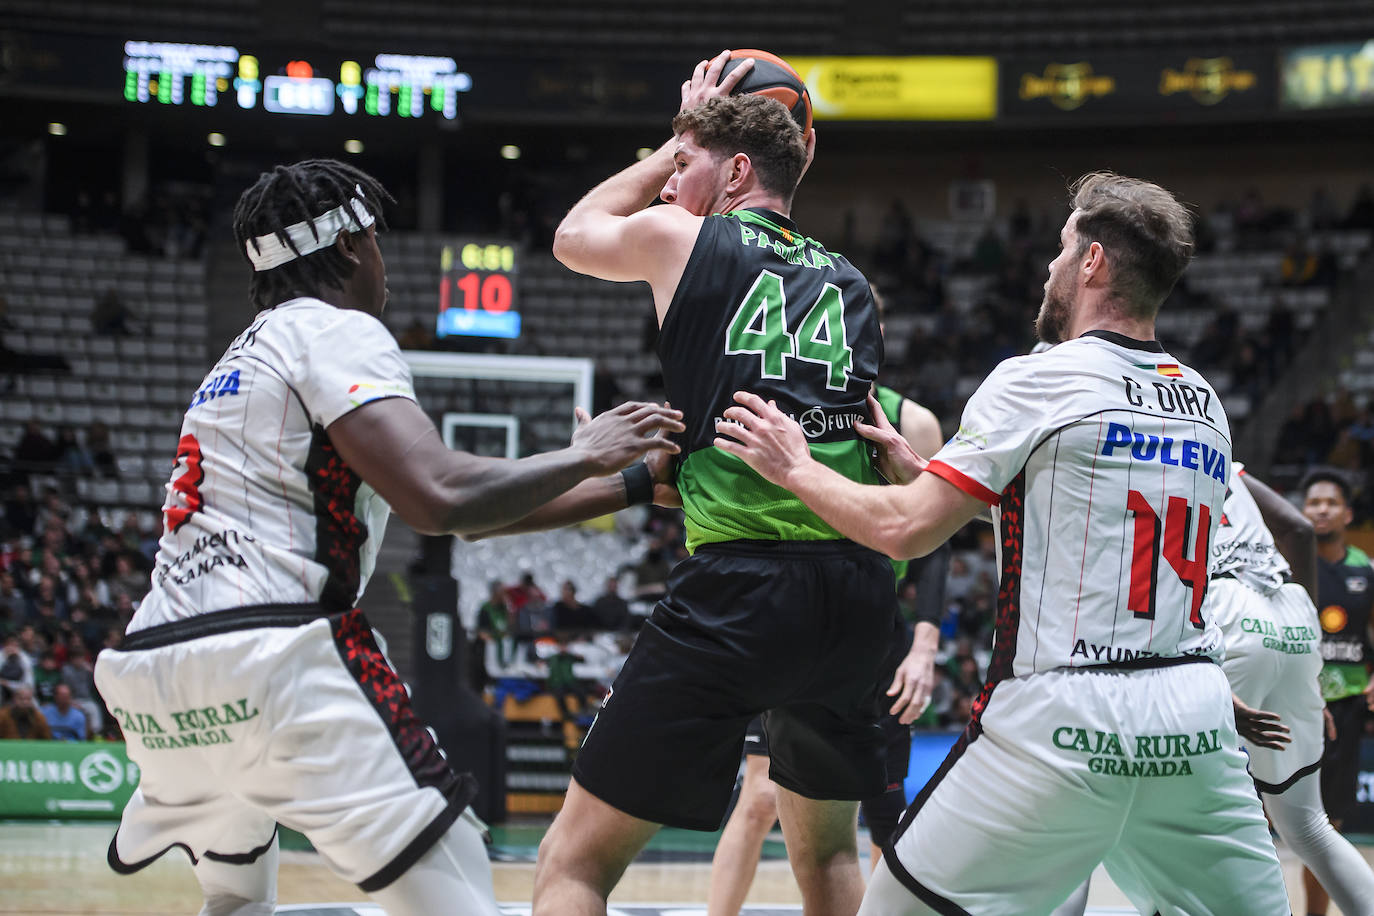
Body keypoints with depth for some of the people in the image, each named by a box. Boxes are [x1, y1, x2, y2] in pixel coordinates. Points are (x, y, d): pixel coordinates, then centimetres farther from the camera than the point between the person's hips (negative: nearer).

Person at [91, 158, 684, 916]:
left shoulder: (249, 351, 27)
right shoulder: (337, 332, 0)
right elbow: (439, 499, -16)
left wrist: (619, 489, 31)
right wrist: (582, 459, -1)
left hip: (148, 665, 9)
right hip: (267, 655, -9)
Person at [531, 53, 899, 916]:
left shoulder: (678, 237, 7)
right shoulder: (850, 283, 19)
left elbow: (574, 235, 30)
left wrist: (677, 140, 37)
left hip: (738, 587, -5)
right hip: (858, 592, 6)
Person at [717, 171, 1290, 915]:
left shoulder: (1037, 380, -5)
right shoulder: (1205, 403, 14)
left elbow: (904, 530, -6)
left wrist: (796, 467, 10)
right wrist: (925, 473, 25)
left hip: (1064, 715, -5)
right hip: (1198, 725, 6)